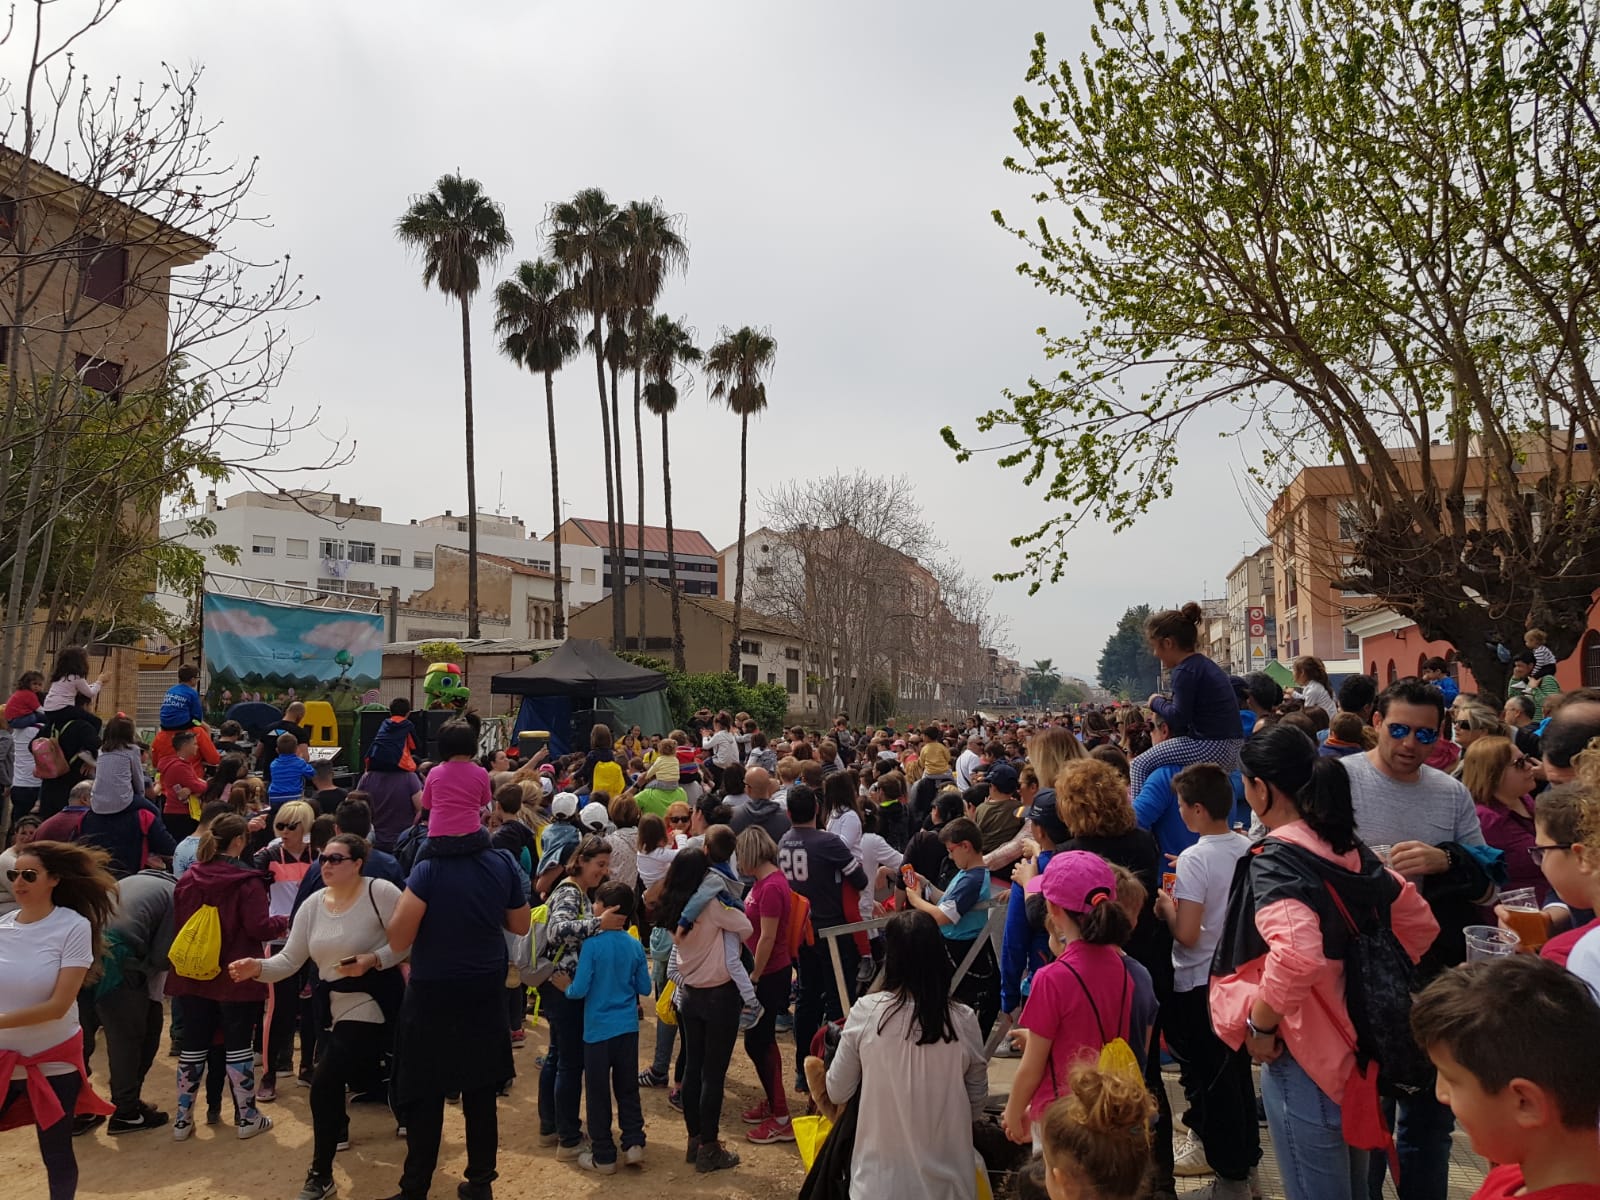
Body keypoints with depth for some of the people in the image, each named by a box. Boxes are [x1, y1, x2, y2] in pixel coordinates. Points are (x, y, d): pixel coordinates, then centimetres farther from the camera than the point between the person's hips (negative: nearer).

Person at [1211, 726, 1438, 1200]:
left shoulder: (1275, 859, -21)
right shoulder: (1351, 851, 3)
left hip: (1305, 1060, -8)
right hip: (1357, 1050, 8)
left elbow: (1296, 953, -38)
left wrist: (1260, 1023, -22)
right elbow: (1419, 923, 14)